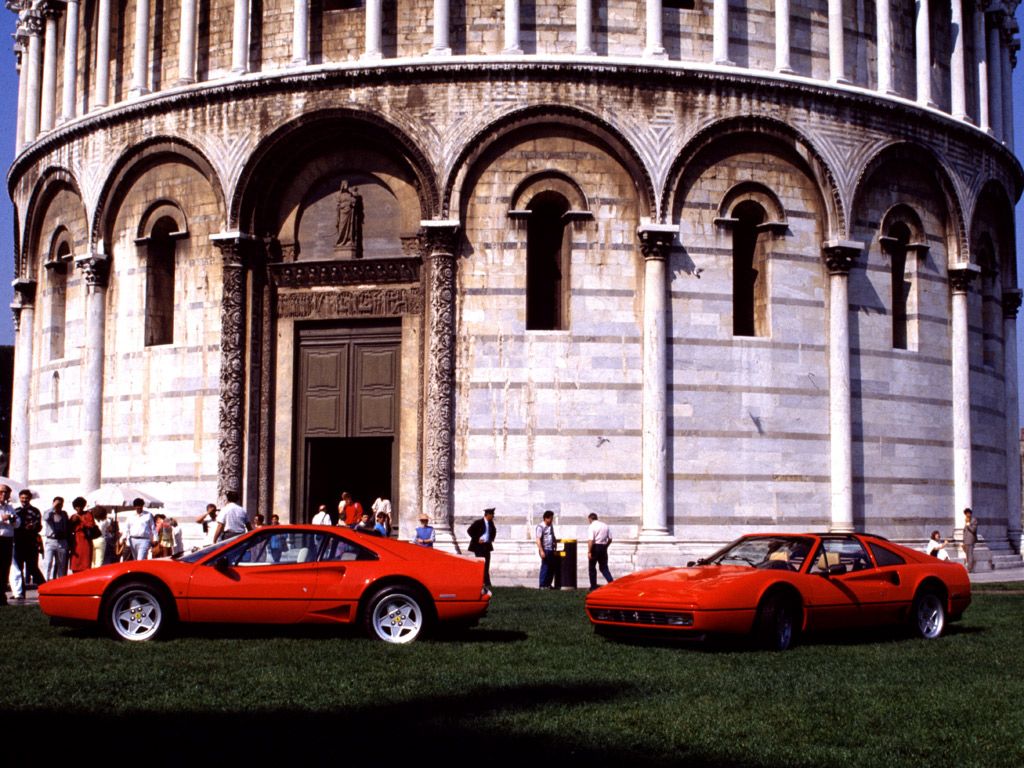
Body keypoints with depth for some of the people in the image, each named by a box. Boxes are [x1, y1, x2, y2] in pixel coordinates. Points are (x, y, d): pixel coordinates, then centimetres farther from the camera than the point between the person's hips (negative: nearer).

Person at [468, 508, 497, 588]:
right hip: (479, 546, -6)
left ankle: (487, 582, 11)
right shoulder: (478, 523, -14)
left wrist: (492, 539, 13)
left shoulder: (491, 523, 7)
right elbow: (469, 530, -14)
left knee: (486, 564, 6)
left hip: (487, 546, 6)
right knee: (481, 564, -6)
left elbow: (494, 531, 27)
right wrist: (477, 539, -15)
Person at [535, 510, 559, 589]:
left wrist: (555, 550, 15)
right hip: (545, 550, -8)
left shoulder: (551, 526, 16)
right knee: (545, 567, -5)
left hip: (551, 550, 8)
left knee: (552, 567, 8)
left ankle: (548, 584, 17)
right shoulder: (540, 527, -9)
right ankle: (542, 585, 0)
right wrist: (541, 551, -20)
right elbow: (538, 540, -14)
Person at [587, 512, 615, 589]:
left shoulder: (592, 526, -11)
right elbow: (610, 539, 10)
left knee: (592, 567, 10)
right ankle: (611, 581, -7)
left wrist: (589, 552, -20)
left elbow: (591, 540, -20)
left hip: (595, 547, -5)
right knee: (604, 567, 12)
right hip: (603, 547, 5)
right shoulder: (605, 525, 8)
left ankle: (593, 586, 13)